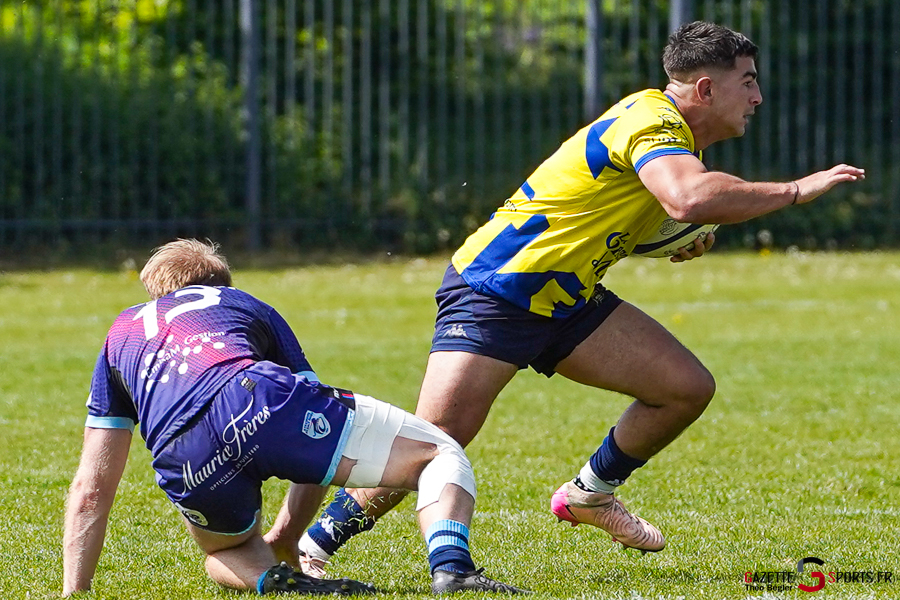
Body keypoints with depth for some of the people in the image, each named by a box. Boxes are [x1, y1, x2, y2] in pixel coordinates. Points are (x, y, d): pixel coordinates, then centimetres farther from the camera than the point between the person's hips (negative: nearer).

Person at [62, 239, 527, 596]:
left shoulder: (123, 330, 39)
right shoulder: (248, 306, 38)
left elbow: (90, 489, 34)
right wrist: (283, 538, 47)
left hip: (185, 463, 2)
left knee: (226, 552, 35)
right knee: (442, 456, 13)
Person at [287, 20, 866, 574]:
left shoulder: (675, 132, 11)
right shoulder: (653, 120, -21)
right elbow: (689, 197, -42)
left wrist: (684, 239, 6)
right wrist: (795, 190, -32)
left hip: (568, 300, 10)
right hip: (493, 293, -10)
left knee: (688, 387, 1)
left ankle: (591, 494, 22)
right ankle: (316, 542, -7)